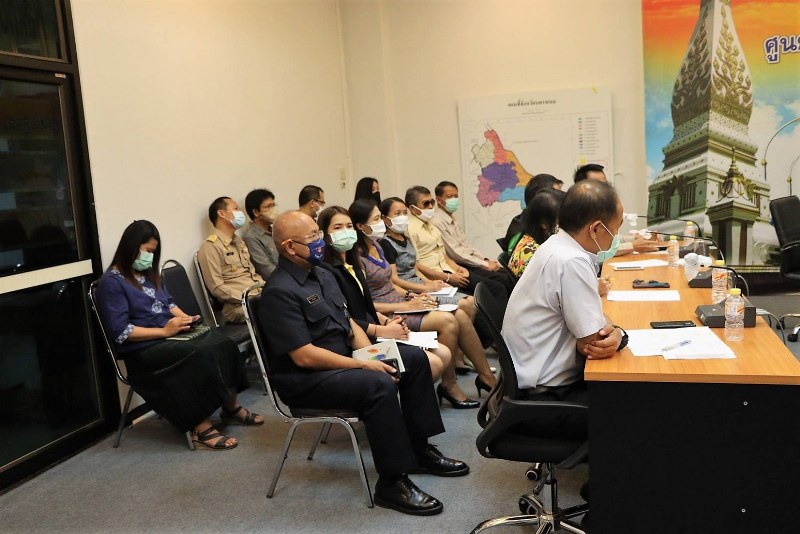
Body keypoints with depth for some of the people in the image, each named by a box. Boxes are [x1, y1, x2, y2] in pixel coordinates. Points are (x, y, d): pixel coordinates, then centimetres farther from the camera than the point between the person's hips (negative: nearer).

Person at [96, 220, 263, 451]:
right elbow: (120, 332, -16)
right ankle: (201, 427, -24)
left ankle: (231, 407, -3)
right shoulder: (111, 282, -9)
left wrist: (184, 317, 2)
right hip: (144, 348, -8)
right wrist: (164, 331, -20)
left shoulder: (149, 273, 16)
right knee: (202, 355, -32)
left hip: (169, 335, 8)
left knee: (221, 342, -18)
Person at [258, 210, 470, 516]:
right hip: (306, 380, -10)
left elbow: (348, 323, 14)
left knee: (414, 359, 2)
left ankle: (419, 450, 9)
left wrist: (373, 355, -4)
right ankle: (392, 482, -19)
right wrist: (364, 365, -21)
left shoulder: (321, 274, 10)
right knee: (380, 384, -32)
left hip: (343, 358, 10)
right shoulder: (280, 292, -20)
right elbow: (304, 356, -25)